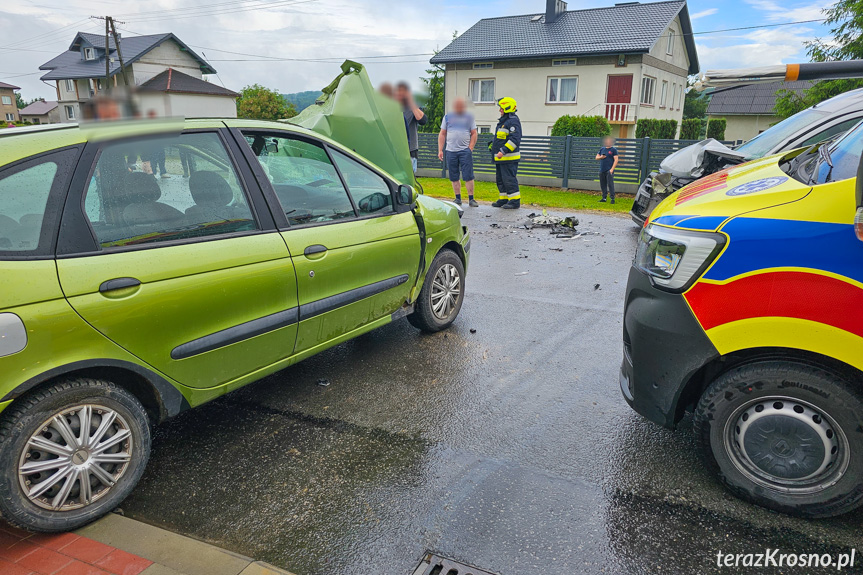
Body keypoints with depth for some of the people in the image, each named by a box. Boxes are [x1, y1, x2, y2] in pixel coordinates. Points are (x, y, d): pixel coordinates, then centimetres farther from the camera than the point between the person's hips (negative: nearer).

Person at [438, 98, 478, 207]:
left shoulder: (469, 117, 9)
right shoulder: (447, 117, 12)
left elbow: (474, 134, 8)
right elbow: (442, 134, 12)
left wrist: (470, 148, -4)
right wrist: (440, 150, 4)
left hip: (465, 151, -2)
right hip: (450, 151, 2)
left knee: (468, 176, -6)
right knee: (454, 177, 5)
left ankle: (471, 199, -2)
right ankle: (458, 198, 14)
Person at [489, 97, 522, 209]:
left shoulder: (513, 121, -13)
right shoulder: (503, 121, 19)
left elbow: (515, 139, -23)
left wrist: (503, 151, -27)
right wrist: (492, 145, 18)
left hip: (509, 158, -10)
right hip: (501, 158, 10)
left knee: (509, 179, -9)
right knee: (501, 180, 13)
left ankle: (515, 201, -4)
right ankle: (503, 199, 21)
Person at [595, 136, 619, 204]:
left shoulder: (613, 149, 0)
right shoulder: (602, 149, 15)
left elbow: (616, 160, -6)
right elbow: (596, 157, 21)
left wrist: (612, 169, -15)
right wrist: (600, 157, -4)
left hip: (609, 170, -5)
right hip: (602, 170, 6)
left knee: (610, 184, -11)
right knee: (602, 185, 9)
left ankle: (612, 198, -8)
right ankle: (604, 198, 19)